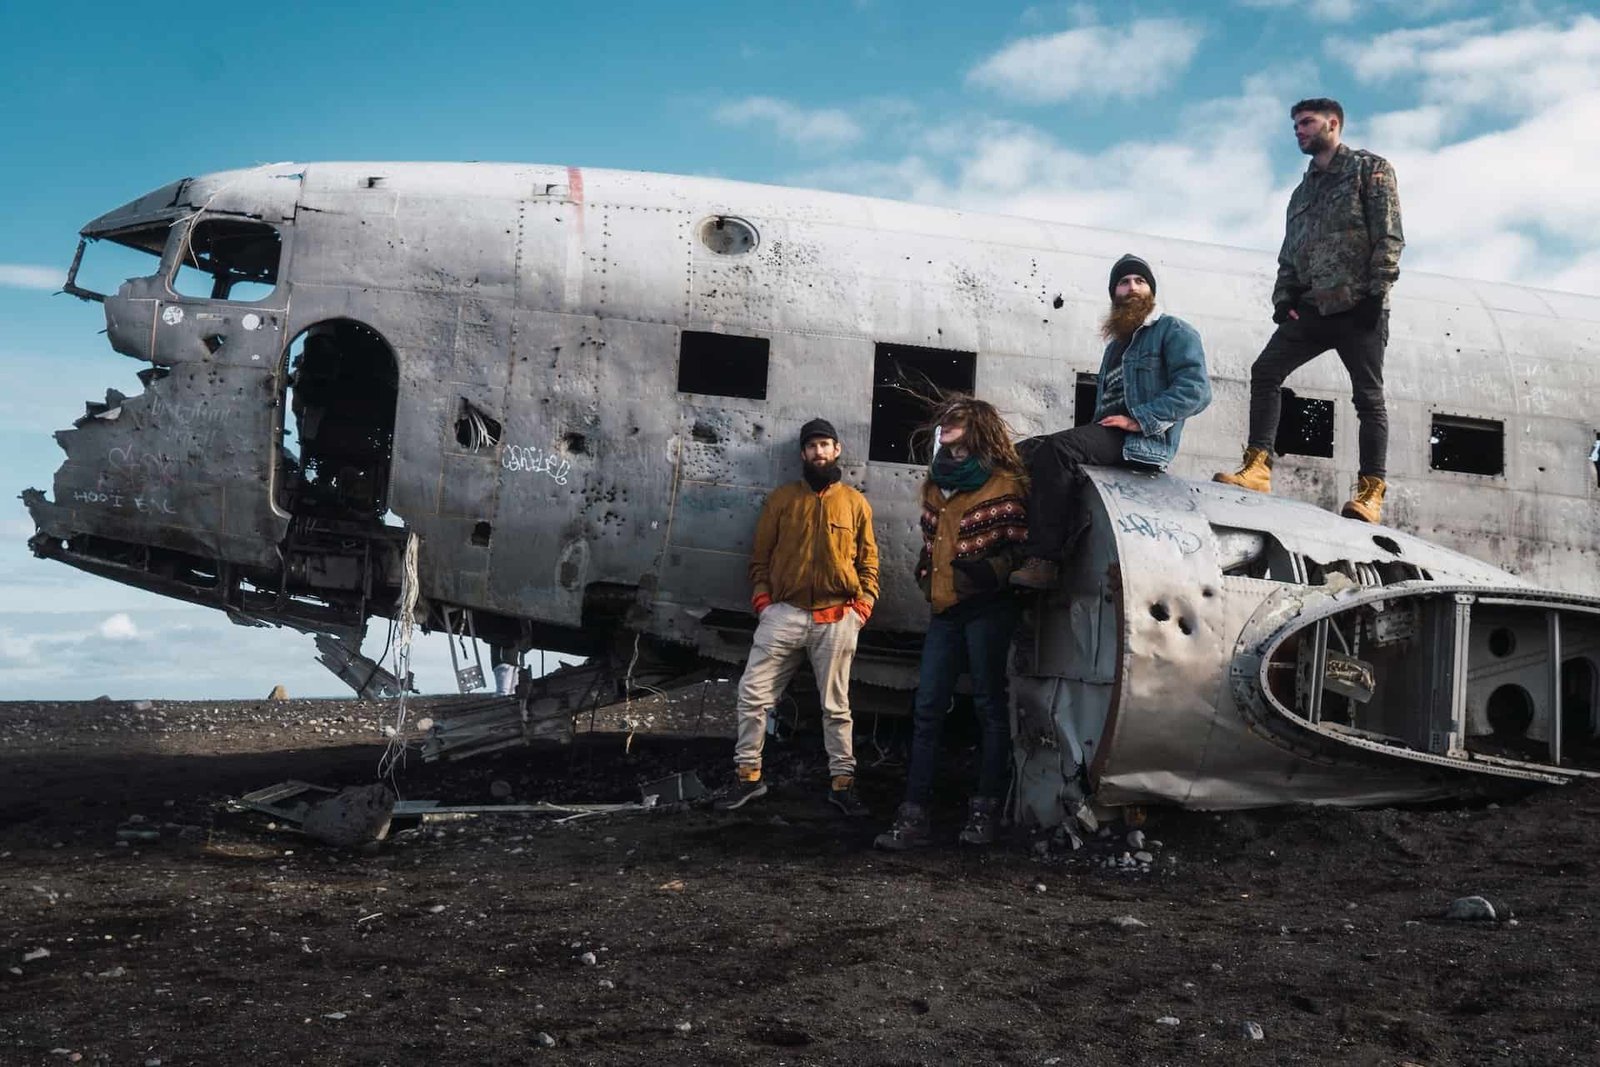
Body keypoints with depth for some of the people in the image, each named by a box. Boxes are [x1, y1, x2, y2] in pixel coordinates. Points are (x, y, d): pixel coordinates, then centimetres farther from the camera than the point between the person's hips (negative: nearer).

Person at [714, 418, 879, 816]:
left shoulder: (855, 503, 8)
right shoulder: (782, 498, 7)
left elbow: (868, 561, 10)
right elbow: (760, 555, 9)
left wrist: (864, 602, -1)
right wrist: (760, 595, -3)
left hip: (836, 619, 0)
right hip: (785, 613, 1)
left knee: (836, 705, 6)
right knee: (753, 694, -4)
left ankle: (842, 782, 14)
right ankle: (748, 775, 8)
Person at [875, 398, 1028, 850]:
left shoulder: (1004, 485, -4)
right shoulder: (935, 486, 17)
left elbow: (1021, 547, -7)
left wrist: (986, 573, -19)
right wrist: (926, 575, 14)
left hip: (987, 609, -6)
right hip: (945, 610, 6)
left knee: (989, 705, 1)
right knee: (927, 710, 0)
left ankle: (985, 810, 8)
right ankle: (914, 816, 0)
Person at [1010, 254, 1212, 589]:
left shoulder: (1173, 331, 3)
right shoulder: (1116, 345, 29)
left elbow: (1196, 389, -13)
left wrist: (1139, 419, -21)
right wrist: (1089, 433, 9)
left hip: (1143, 439, -9)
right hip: (1108, 434, 9)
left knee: (1057, 449, -31)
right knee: (1025, 453, -3)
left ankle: (1045, 561, -33)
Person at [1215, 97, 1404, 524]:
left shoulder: (1369, 167, 3)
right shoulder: (1304, 190, 24)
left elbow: (1389, 234, -7)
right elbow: (1290, 253, 22)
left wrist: (1377, 290, -16)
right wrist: (1283, 297, 6)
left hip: (1359, 306, -7)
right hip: (1313, 307, 7)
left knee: (1368, 395, -6)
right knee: (1265, 371, -7)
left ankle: (1371, 492, -7)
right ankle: (1257, 468, -9)